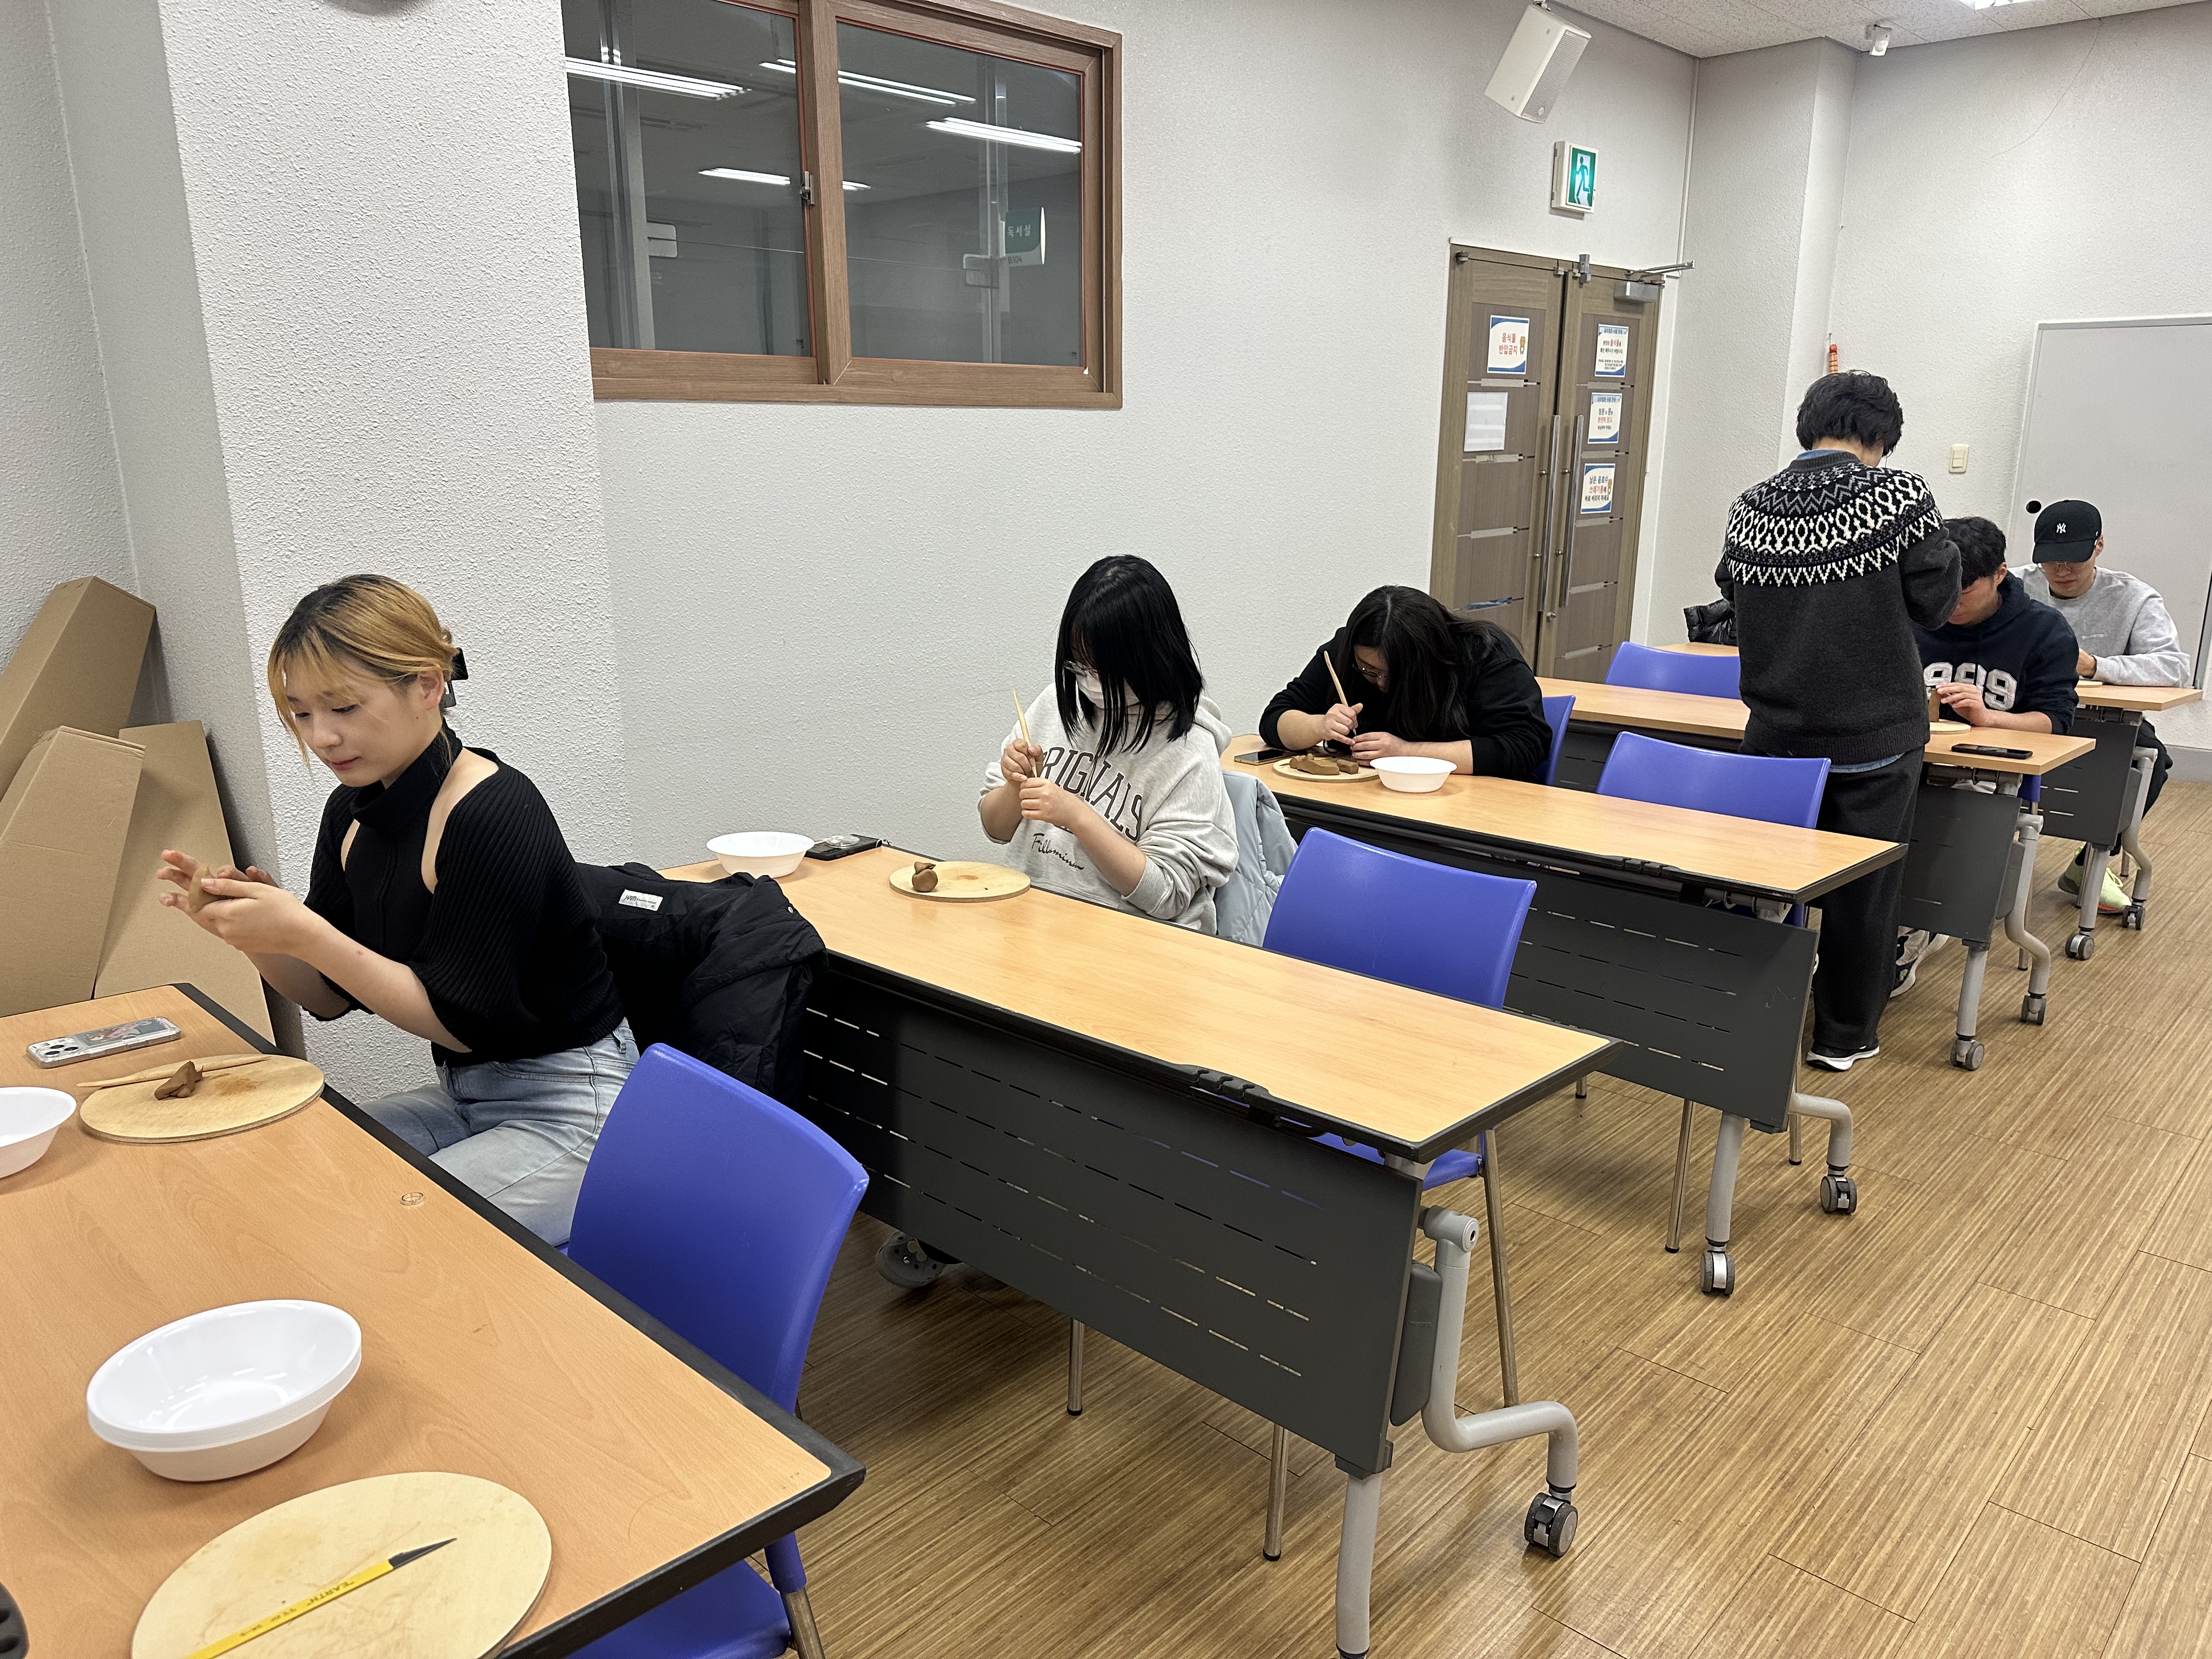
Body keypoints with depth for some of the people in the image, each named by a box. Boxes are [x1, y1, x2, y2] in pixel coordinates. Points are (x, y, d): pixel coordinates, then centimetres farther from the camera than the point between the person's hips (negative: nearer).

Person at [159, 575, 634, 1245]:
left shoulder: (495, 813, -23)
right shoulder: (352, 811, 3)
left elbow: (459, 1021, -20)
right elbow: (331, 996, 9)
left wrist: (304, 933, -26)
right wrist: (251, 925, -10)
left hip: (566, 1111, -8)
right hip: (463, 1096, 8)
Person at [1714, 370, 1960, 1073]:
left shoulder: (1749, 509, -2)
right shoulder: (1899, 494, -11)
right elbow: (1936, 599, -7)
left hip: (1776, 731, 3)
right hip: (1874, 736, -3)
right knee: (1864, 888, 10)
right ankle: (1845, 1035, 20)